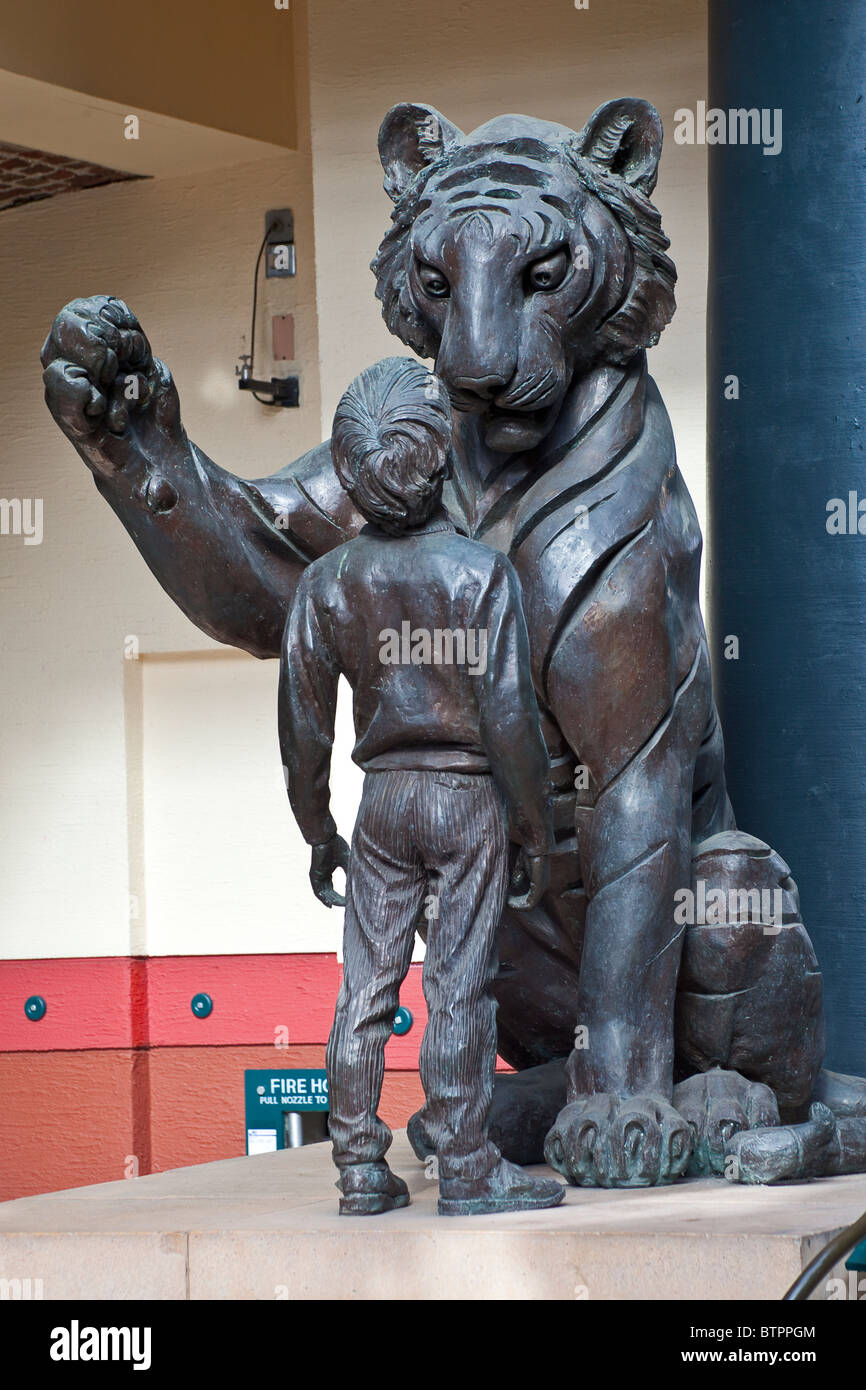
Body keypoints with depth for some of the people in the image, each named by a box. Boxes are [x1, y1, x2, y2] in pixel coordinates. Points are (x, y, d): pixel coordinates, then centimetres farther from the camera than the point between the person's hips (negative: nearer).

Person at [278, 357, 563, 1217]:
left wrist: (318, 833, 15)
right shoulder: (481, 573, -11)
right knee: (458, 987, -1)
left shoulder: (327, 582, 0)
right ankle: (466, 1170, 4)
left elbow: (303, 724, 4)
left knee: (366, 988, 6)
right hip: (468, 797, -3)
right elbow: (509, 716, -12)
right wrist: (536, 833, -3)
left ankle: (361, 1170, 9)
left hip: (383, 797, 3)